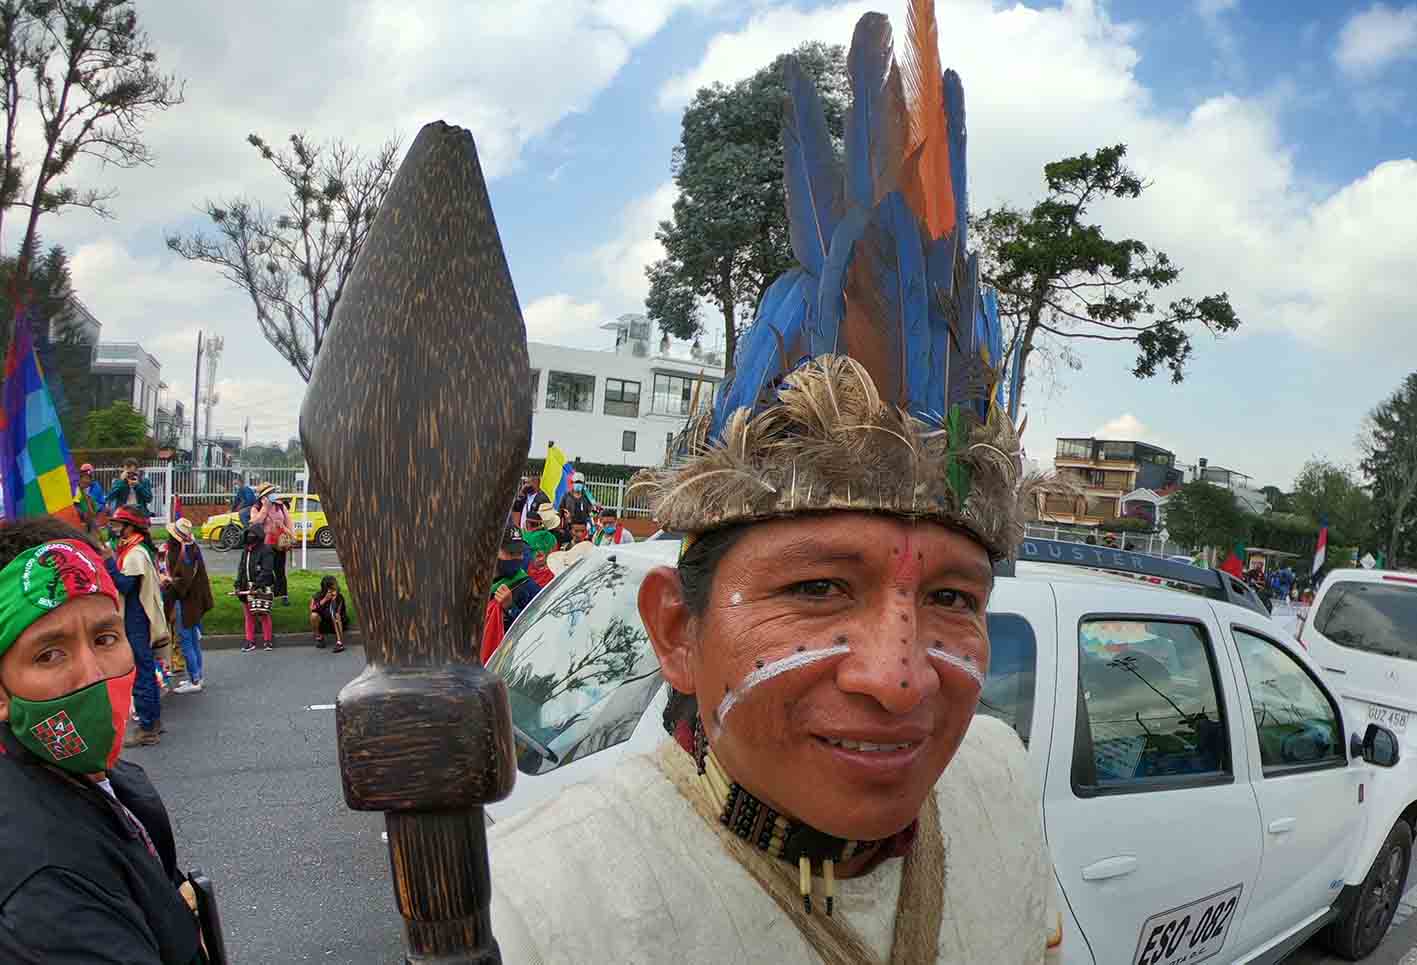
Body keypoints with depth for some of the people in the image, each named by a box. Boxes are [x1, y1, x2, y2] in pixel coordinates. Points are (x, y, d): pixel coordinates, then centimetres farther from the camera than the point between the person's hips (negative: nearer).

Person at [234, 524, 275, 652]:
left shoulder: (266, 550, -9)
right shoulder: (245, 550, 16)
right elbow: (241, 568, 17)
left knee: (263, 614, -4)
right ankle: (250, 641, 18)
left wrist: (256, 585, -22)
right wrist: (238, 585, 6)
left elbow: (266, 571, -16)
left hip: (262, 587, -7)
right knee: (249, 614, 10)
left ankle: (268, 641, 6)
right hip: (247, 587, 7)